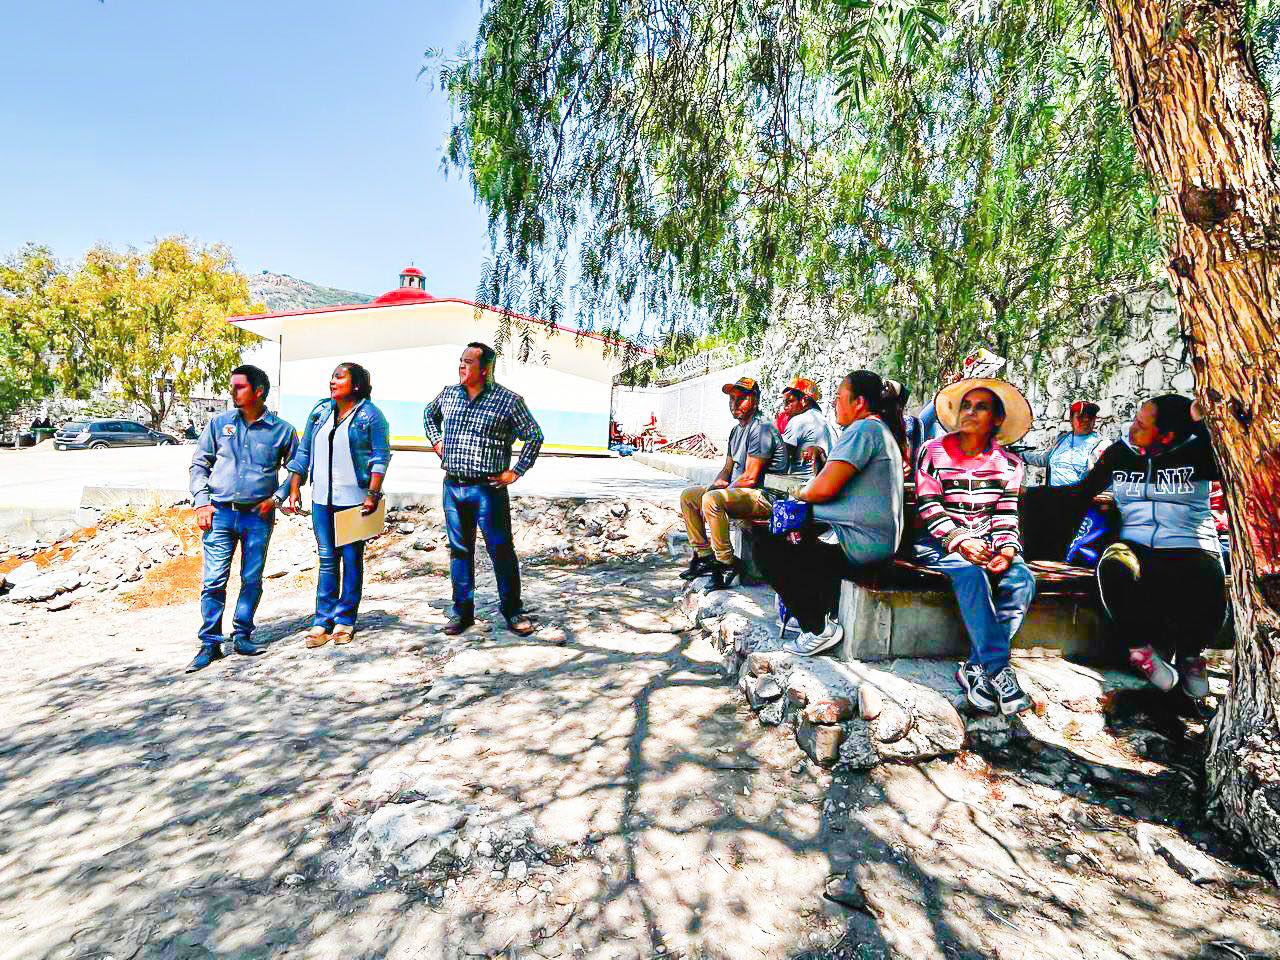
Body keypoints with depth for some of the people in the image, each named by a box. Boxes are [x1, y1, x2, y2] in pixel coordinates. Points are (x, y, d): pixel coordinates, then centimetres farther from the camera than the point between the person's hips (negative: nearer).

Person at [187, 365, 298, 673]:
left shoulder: (281, 430, 2)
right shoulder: (219, 423, 6)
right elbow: (199, 463, 10)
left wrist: (276, 498, -1)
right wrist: (202, 503, 0)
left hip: (258, 517, 0)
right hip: (220, 513, 1)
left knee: (252, 579, 6)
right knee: (214, 580, -2)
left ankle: (242, 636, 21)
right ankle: (210, 644, 8)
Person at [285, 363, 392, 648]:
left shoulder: (370, 415, -3)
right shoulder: (320, 411, 12)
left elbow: (381, 456, -8)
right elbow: (303, 452, 15)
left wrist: (373, 494, -16)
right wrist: (294, 489, 9)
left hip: (355, 499, -4)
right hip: (322, 499, 5)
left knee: (352, 558, 4)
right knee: (326, 559, 7)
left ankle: (345, 620, 14)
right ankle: (323, 619, 13)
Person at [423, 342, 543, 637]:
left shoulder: (508, 400, -7)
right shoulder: (448, 393, 9)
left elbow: (535, 436, -2)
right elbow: (429, 414, 30)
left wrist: (516, 472, -5)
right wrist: (436, 442, 16)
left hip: (488, 489, -5)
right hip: (452, 486, 5)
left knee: (501, 550, -1)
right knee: (459, 550, 11)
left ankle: (512, 611, 12)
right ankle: (462, 611, 23)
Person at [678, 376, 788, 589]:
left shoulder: (762, 428, -15)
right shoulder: (737, 430, 17)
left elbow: (750, 477, -20)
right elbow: (727, 469, 22)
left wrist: (725, 489, -7)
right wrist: (715, 485, 2)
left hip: (764, 496, -10)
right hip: (737, 491, 11)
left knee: (712, 500, -33)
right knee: (688, 496, 8)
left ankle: (727, 564, -23)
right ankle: (704, 555, 6)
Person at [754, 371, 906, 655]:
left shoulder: (863, 429, -16)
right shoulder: (883, 430, 19)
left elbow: (825, 487, -22)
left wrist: (798, 494, -3)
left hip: (861, 543, -11)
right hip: (880, 539, 11)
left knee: (767, 547, -12)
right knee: (795, 538, 27)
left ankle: (818, 629, -5)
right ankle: (821, 609, 22)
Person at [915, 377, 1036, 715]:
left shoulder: (1008, 464, 10)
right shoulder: (933, 452, 1)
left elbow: (1006, 516, 5)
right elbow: (928, 507, -6)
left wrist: (1007, 550, -15)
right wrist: (961, 542, -21)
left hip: (987, 543, 4)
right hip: (939, 542, -3)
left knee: (1022, 580, -25)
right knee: (971, 574, -34)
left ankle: (976, 668, -22)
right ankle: (999, 671, -29)